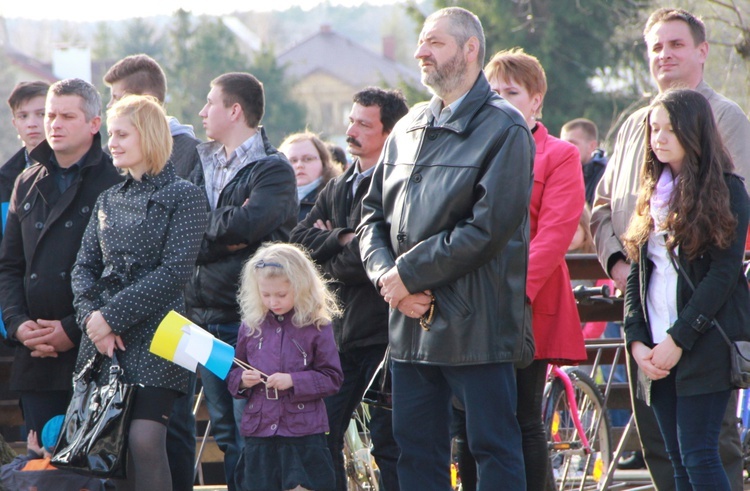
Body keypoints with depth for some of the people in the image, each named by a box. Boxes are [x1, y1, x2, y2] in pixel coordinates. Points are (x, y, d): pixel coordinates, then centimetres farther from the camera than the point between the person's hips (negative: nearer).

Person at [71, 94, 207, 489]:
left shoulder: (183, 196, -1)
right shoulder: (108, 200, 17)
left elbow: (174, 271, -10)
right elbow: (83, 267, 12)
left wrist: (112, 315, -14)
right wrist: (92, 316, -8)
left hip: (155, 337, -6)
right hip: (102, 340, 6)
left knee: (144, 439, -17)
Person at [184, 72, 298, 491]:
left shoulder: (274, 169, -4)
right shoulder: (204, 164, 15)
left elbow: (246, 224, -22)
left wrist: (202, 225, -5)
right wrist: (226, 233, -12)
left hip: (248, 314, -7)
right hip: (205, 313, 7)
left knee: (249, 430, -8)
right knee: (225, 431, 11)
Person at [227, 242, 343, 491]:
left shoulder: (317, 326, -4)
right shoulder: (251, 325, 7)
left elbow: (332, 378, -4)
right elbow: (233, 374, 16)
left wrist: (294, 381, -17)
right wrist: (241, 380, -7)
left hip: (304, 433, -4)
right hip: (258, 431, 4)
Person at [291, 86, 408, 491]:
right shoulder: (338, 188, 16)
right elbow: (299, 241, 7)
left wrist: (331, 261, -2)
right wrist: (342, 240, -9)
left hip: (382, 333, -8)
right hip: (339, 333, 8)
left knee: (389, 442, -3)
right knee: (321, 436, 7)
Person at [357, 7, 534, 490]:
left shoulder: (503, 129, -7)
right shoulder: (408, 129, 16)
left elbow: (488, 227, -15)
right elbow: (374, 215, 17)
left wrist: (409, 273, -13)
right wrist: (386, 273, -4)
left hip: (476, 326, -7)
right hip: (411, 323, 7)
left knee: (493, 449, -3)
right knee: (417, 451, 9)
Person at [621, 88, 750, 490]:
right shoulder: (653, 194, 16)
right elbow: (636, 274, 14)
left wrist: (679, 339, -15)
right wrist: (636, 340, 0)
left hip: (706, 347, -6)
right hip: (657, 351, 6)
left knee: (698, 456, -12)